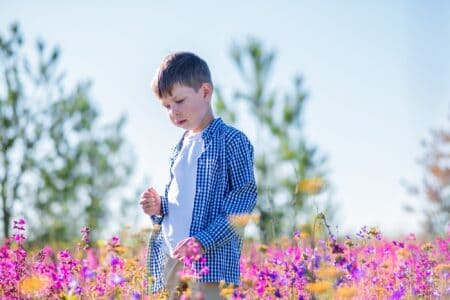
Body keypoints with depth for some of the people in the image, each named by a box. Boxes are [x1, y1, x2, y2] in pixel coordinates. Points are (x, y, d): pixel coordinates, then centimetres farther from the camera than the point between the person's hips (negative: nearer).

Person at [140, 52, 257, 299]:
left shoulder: (231, 140, -3)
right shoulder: (179, 148, 20)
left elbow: (244, 198, -10)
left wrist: (205, 240, -19)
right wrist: (159, 207, 6)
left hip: (211, 260, -7)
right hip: (168, 260, 7)